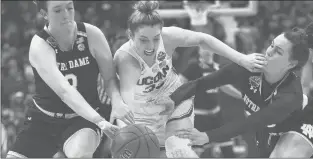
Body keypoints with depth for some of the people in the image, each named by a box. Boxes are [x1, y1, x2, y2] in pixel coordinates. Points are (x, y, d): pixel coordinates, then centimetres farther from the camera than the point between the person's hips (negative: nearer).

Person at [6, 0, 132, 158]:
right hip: (43, 120, 1)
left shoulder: (92, 35, -11)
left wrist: (117, 101, -28)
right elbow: (64, 91, -32)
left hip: (83, 118, -1)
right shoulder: (39, 45, -18)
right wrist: (99, 121, -45)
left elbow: (110, 77, -4)